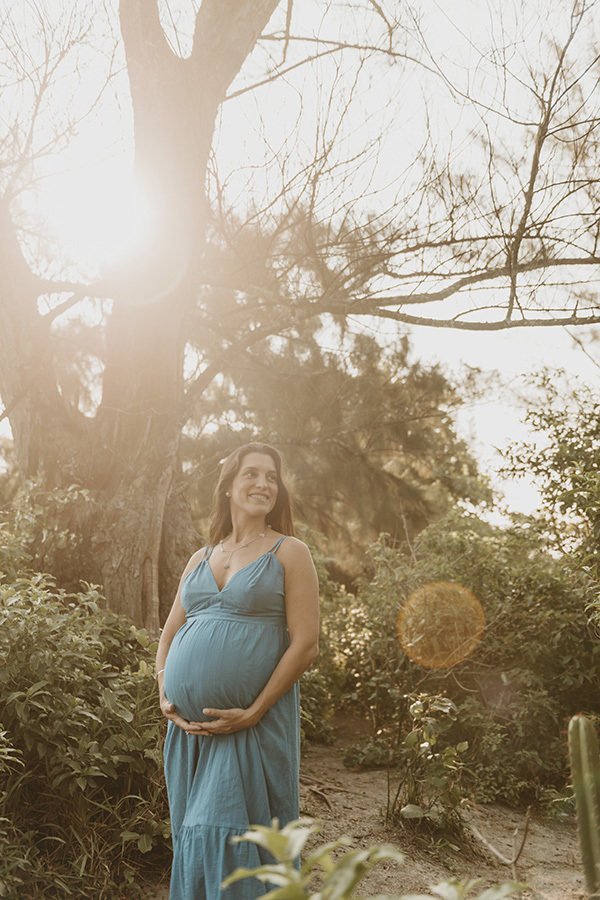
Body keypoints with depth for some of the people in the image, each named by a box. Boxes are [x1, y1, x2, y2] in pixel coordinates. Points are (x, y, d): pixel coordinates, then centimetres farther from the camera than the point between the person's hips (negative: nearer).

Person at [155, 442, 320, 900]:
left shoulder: (289, 553, -1)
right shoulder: (200, 559, 14)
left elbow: (305, 644, -8)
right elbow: (168, 637, 19)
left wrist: (252, 713, -13)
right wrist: (166, 698, 2)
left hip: (253, 722, -5)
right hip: (190, 724, 5)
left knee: (227, 832, -4)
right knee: (192, 833, 12)